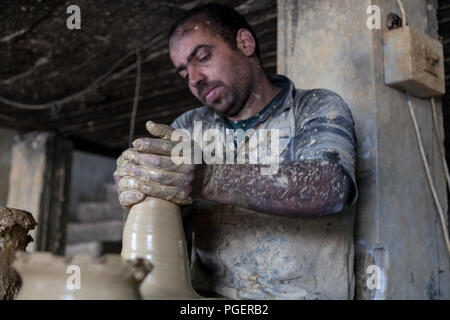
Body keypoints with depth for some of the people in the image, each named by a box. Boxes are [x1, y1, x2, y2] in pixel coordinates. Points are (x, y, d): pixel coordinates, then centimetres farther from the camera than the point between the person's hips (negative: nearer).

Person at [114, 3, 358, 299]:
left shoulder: (320, 109, 1)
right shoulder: (189, 126, 14)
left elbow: (330, 186, -18)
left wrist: (209, 180, -29)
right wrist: (133, 181, -20)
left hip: (301, 291, -2)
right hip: (208, 292, 3)